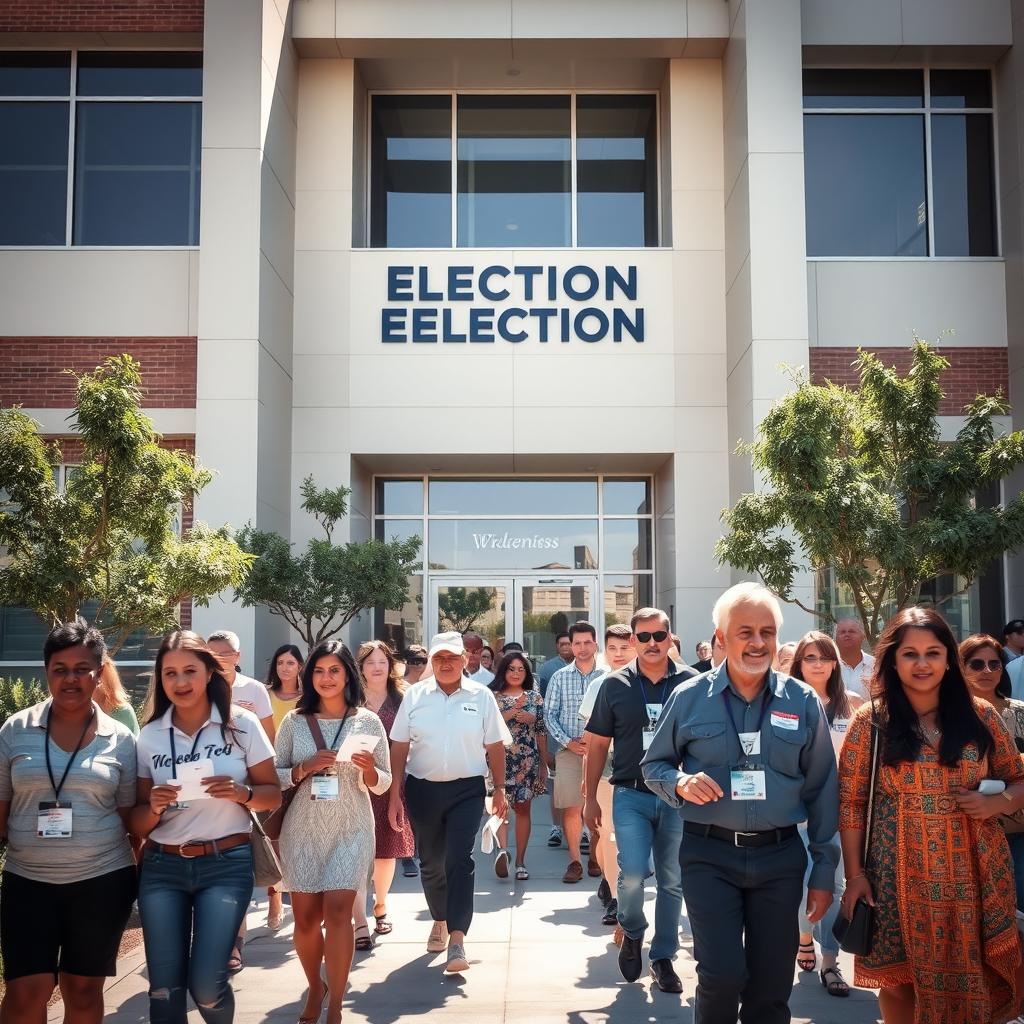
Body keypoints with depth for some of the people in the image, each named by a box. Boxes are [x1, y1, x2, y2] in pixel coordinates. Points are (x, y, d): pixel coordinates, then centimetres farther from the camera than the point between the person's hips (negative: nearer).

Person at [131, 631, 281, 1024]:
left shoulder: (241, 724, -3)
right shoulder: (150, 735, 4)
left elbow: (273, 795, 2)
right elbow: (138, 823, 8)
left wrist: (242, 793, -18)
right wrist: (154, 807, -15)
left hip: (226, 864, -2)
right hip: (162, 867, 2)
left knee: (206, 985, -6)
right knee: (164, 988, 1)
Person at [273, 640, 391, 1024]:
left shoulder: (367, 721, 0)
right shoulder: (294, 721, 1)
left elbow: (381, 785, 4)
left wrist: (368, 769, -17)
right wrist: (305, 768, -14)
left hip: (350, 829, -1)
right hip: (302, 829, 2)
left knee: (337, 912, -11)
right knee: (305, 917, 8)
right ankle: (315, 989, 34)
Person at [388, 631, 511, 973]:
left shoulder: (481, 696, 0)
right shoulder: (415, 696, 1)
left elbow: (495, 746, 5)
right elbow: (399, 748, 3)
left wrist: (500, 789, 4)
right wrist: (395, 795, 0)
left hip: (467, 790, -2)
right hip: (423, 789, 2)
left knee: (459, 860, -12)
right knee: (430, 862, 15)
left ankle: (457, 939, -11)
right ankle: (440, 920, 38)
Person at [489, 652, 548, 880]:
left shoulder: (535, 697, 10)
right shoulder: (493, 697, 5)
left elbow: (541, 731, 11)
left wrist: (544, 763, 9)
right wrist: (514, 711, -14)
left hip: (528, 760, 2)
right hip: (500, 758, -2)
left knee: (523, 808, 3)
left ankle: (520, 861, 8)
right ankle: (503, 848, -32)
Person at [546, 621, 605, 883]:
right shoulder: (560, 677, 6)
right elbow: (549, 714, 6)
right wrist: (567, 741, -5)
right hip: (568, 751, 1)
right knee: (571, 808, -2)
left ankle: (596, 857, 19)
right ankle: (574, 861, 7)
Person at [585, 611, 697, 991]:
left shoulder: (691, 682, -1)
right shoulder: (615, 685, 0)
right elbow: (597, 744, 6)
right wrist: (590, 799, 5)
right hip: (631, 795, -1)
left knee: (672, 881, 7)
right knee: (632, 874, -12)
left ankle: (663, 957, 25)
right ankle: (632, 932, 19)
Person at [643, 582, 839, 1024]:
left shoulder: (803, 702, 2)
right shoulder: (689, 698, -1)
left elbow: (821, 790, 6)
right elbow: (653, 765, 9)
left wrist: (824, 871, 5)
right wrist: (680, 783, -14)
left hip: (780, 857, 2)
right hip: (710, 855, -2)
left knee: (772, 985, 9)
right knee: (722, 976, -8)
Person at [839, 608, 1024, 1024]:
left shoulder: (980, 715, 3)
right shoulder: (871, 721, -3)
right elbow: (850, 802, -2)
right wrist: (855, 874, -5)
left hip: (973, 875, 2)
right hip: (900, 877, -1)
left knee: (972, 980, 5)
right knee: (900, 978, 7)